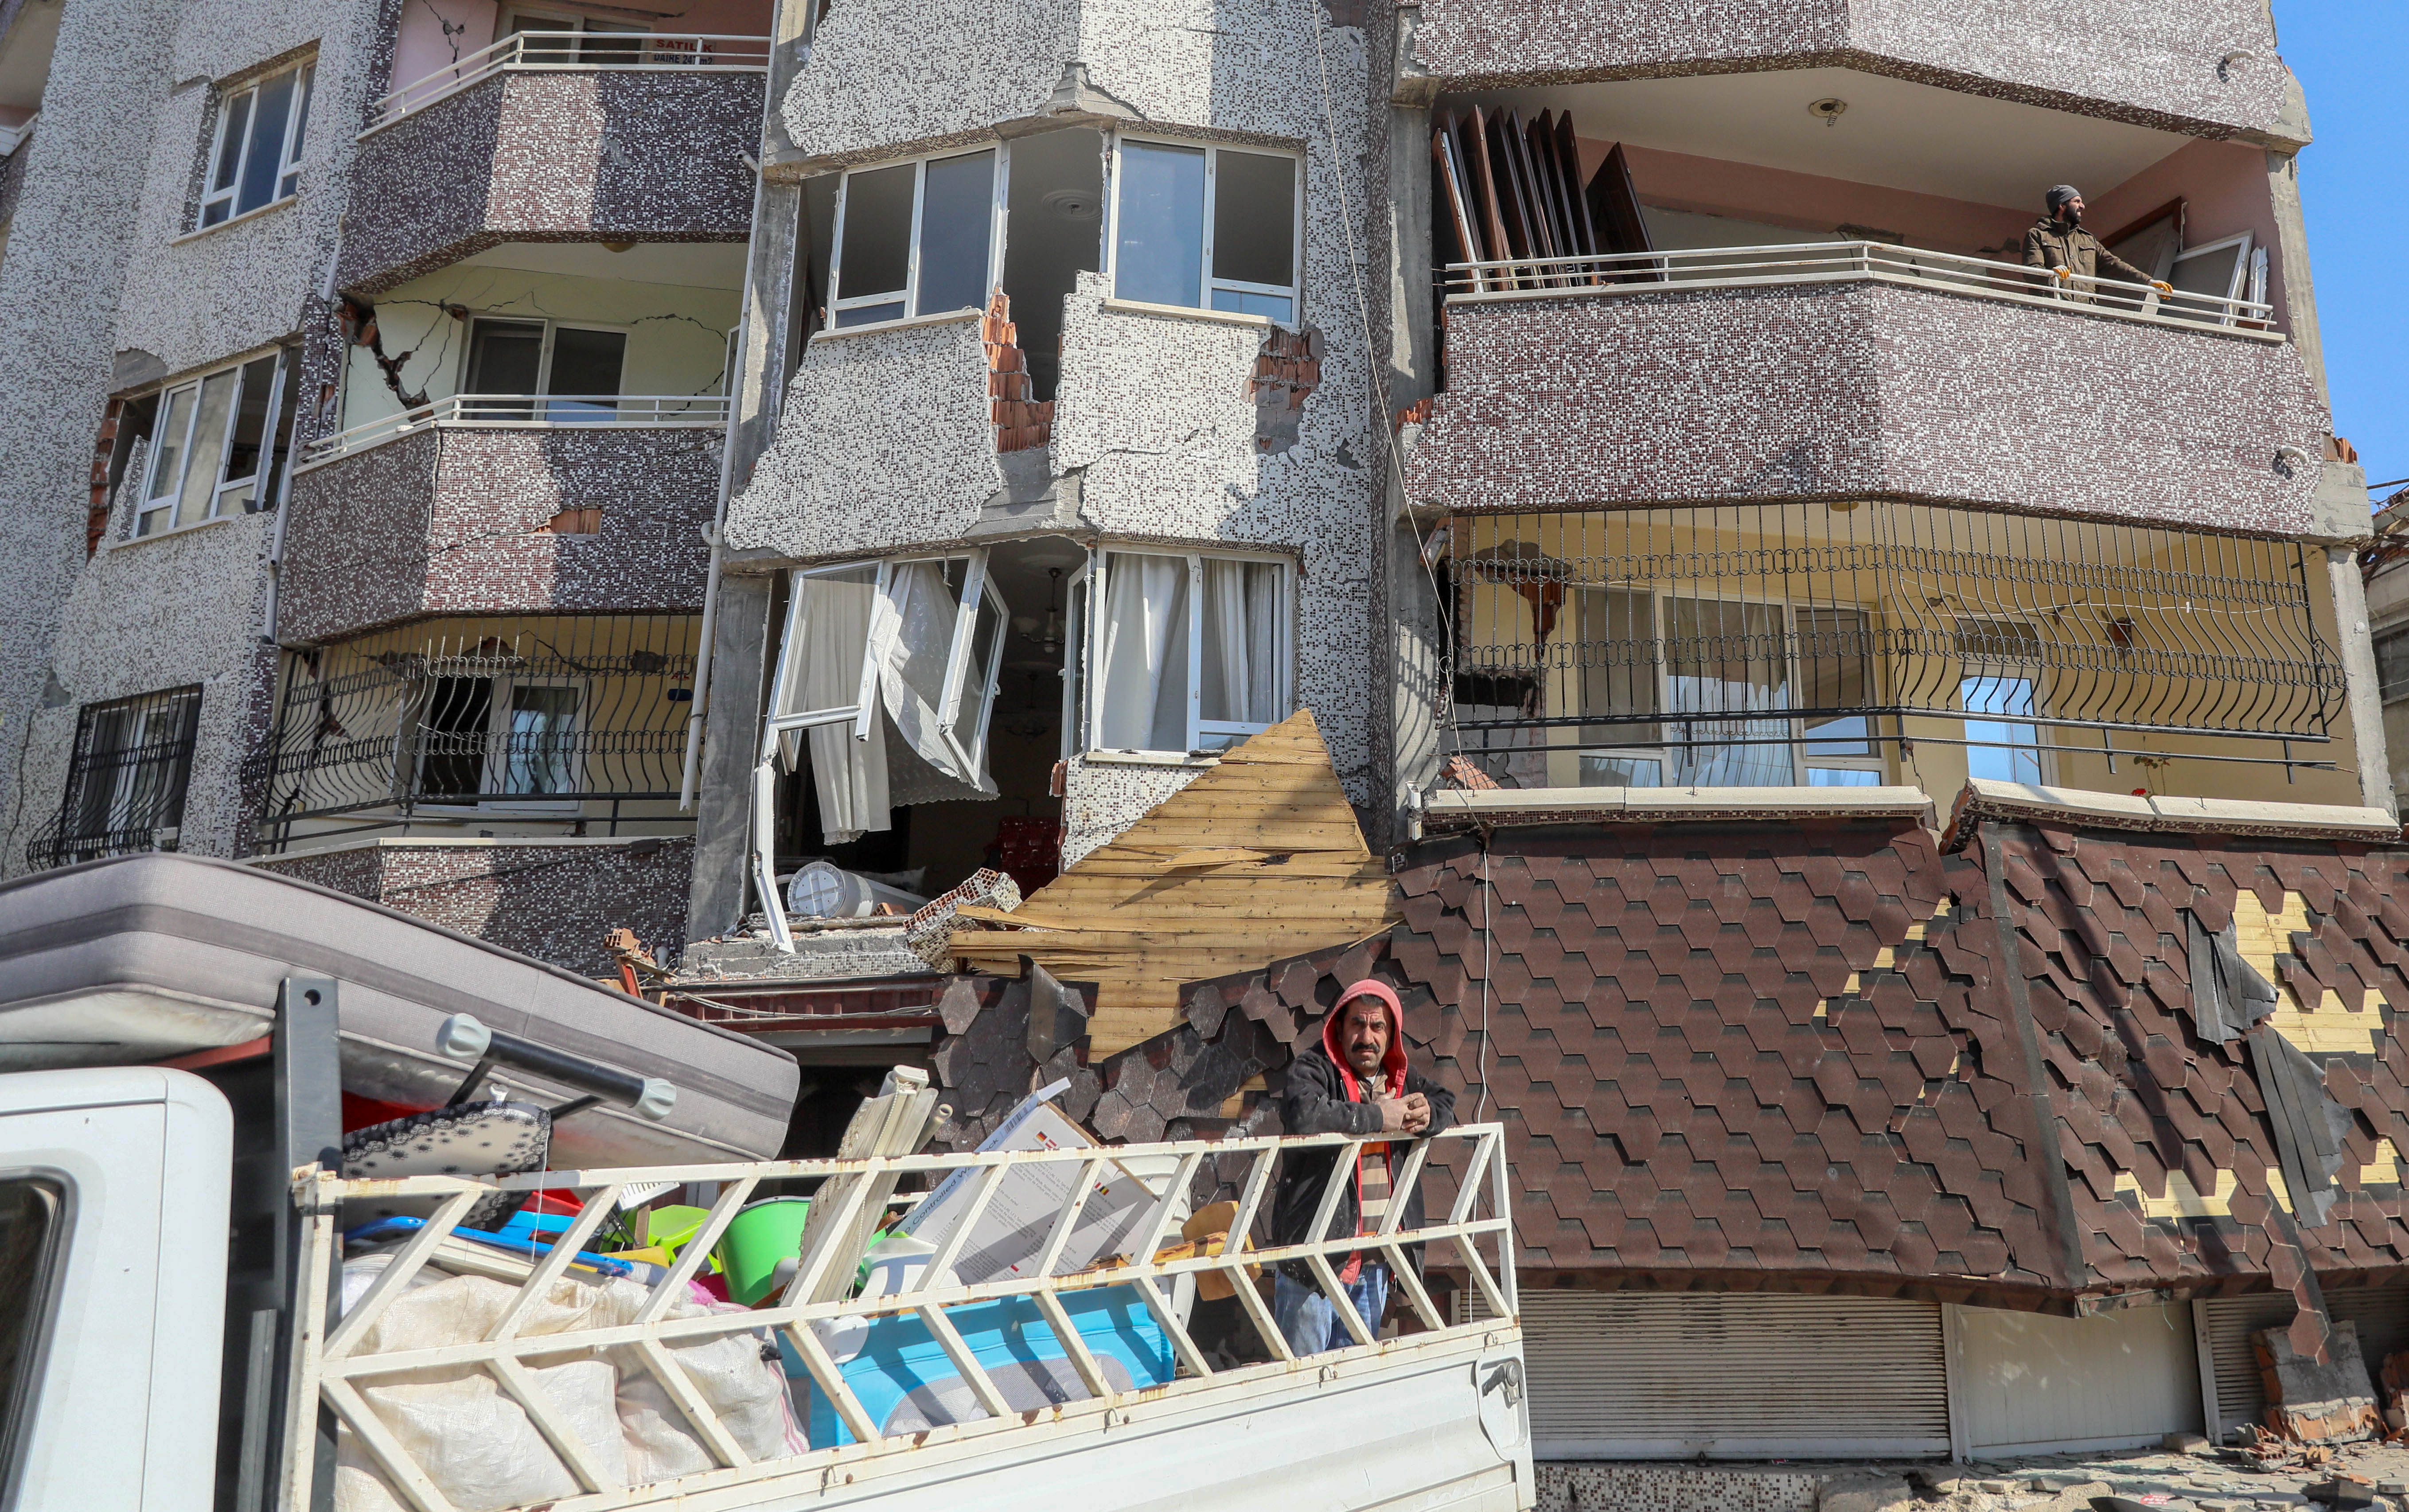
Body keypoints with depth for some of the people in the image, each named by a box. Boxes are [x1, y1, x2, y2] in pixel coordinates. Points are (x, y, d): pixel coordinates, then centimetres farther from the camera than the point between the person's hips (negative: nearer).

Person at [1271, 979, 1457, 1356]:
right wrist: (1377, 1117, -22)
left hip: (1375, 1258, 7)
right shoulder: (1313, 1069, -11)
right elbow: (1304, 1115, -31)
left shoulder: (1400, 1078, 10)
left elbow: (1446, 1103, 21)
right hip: (1315, 1252, -6)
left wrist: (1427, 1114, -4)